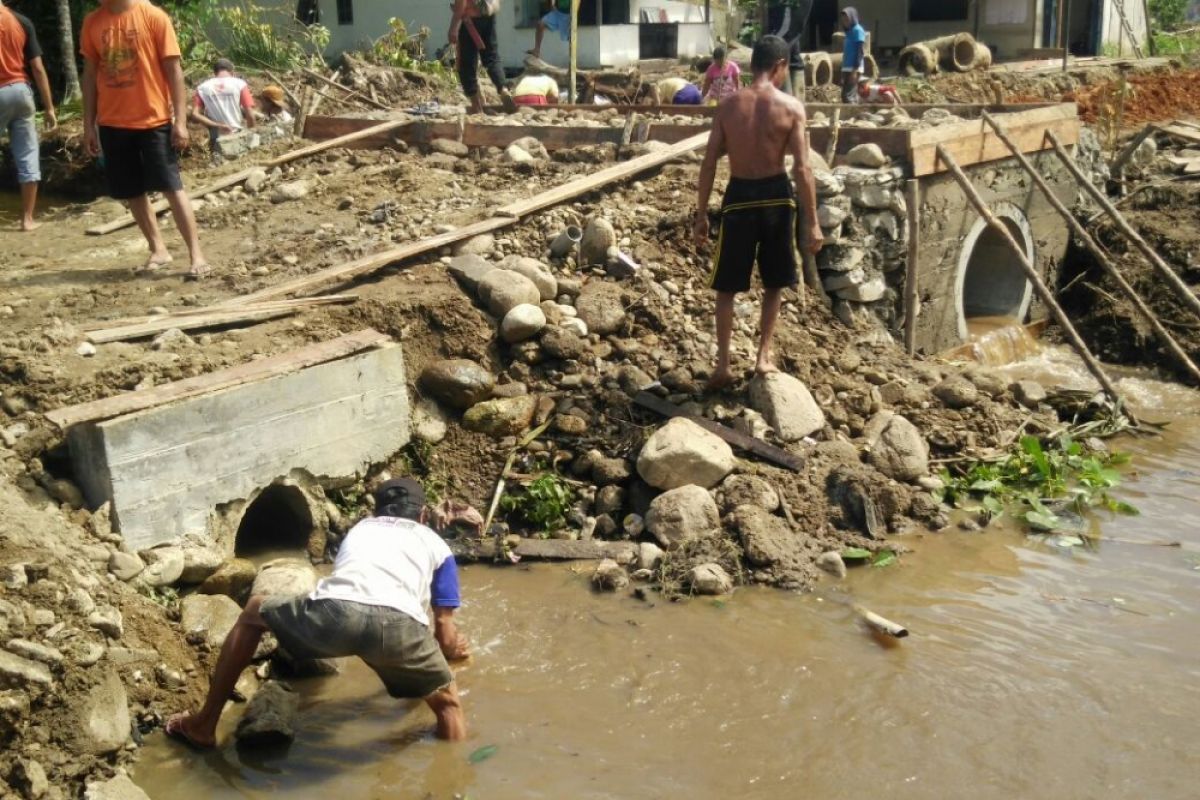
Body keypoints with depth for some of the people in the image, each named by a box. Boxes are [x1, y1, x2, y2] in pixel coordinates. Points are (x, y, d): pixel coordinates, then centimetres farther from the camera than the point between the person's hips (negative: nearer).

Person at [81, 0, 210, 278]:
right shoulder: (92, 23, 6)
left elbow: (173, 70, -5)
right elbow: (90, 73, 11)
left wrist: (180, 120, -10)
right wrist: (89, 125, 9)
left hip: (154, 119, -4)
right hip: (112, 123, 4)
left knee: (172, 187, -5)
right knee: (132, 192, 8)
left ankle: (196, 255, -2)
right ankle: (158, 249, 21)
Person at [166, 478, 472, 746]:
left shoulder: (360, 529, 41)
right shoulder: (436, 545, 33)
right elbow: (444, 628, 31)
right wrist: (451, 651, 56)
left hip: (334, 612, 2)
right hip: (398, 626, -2)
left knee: (253, 612, 33)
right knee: (448, 703, 25)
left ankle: (203, 724, 36)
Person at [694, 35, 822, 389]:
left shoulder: (728, 106, -3)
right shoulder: (791, 107, -8)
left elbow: (709, 165, -3)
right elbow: (802, 169, -12)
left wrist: (701, 214, 5)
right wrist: (812, 222, -8)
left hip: (739, 197, 0)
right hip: (776, 196, 0)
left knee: (727, 287, 12)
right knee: (774, 283, 19)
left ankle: (723, 365, 11)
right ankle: (763, 356, 20)